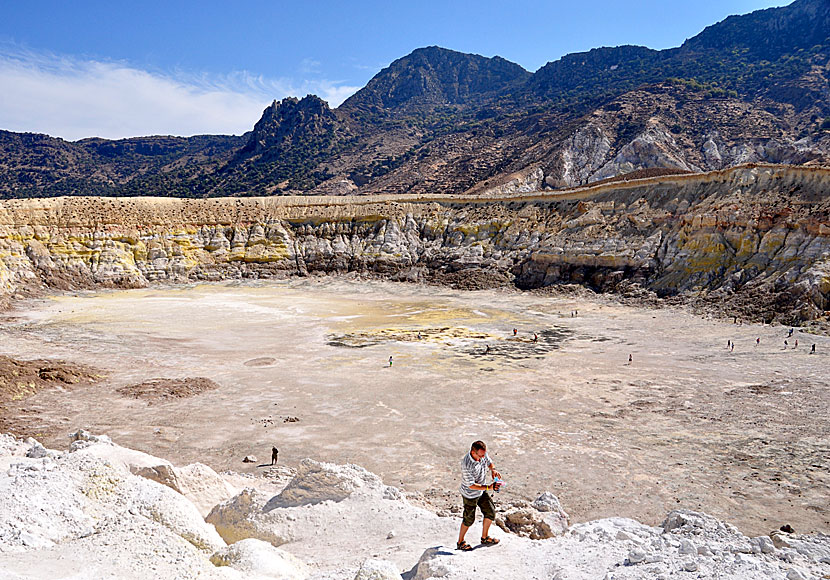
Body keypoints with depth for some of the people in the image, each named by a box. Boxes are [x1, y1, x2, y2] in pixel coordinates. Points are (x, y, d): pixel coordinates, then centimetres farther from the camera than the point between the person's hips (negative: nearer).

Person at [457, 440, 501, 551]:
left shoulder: (483, 454, -16)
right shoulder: (466, 465, -37)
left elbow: (489, 462, 7)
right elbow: (471, 485, -31)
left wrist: (493, 470, -16)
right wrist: (489, 487, -36)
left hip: (482, 492, 7)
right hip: (470, 495, -7)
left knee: (491, 513, 15)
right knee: (469, 520, 9)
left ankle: (484, 538, 37)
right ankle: (460, 543, 32)